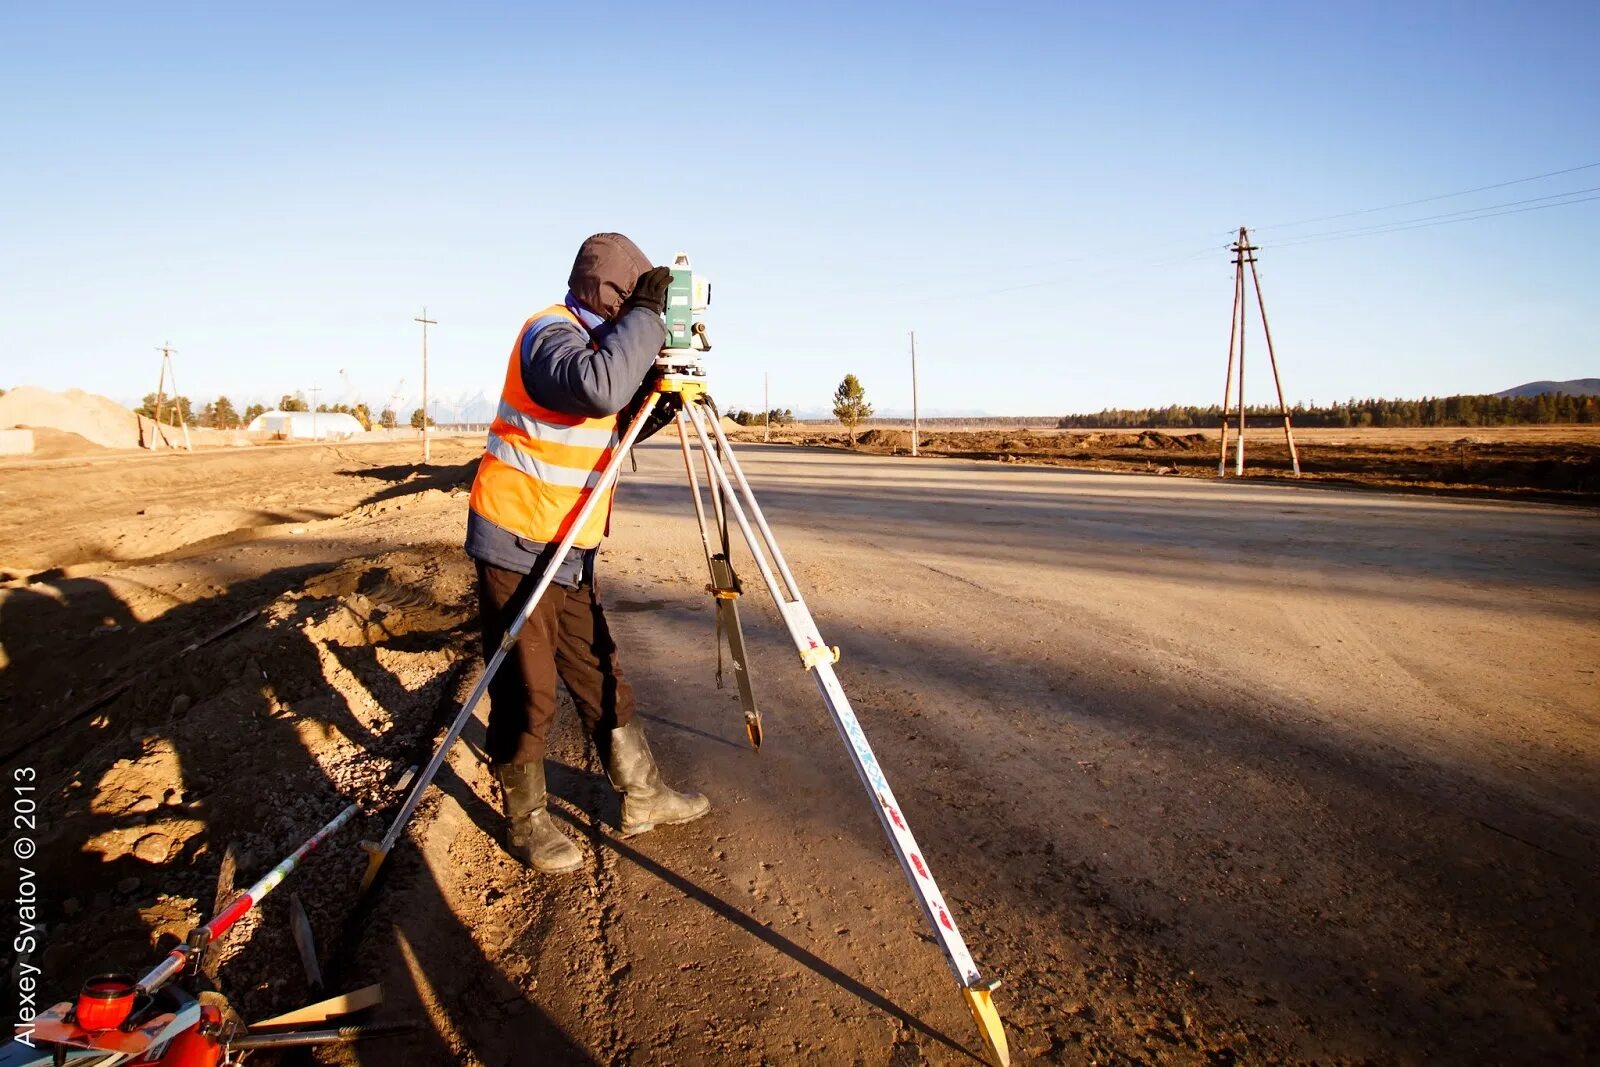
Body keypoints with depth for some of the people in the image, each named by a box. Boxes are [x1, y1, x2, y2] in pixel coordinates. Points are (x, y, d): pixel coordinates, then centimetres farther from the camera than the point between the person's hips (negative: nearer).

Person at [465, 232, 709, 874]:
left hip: (566, 551, 9)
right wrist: (645, 315, -27)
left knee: (601, 677, 14)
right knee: (527, 691, 1)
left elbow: (608, 424, 18)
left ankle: (643, 797, 25)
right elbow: (598, 388, -38)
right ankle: (525, 822, 18)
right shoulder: (550, 333, -16)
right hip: (516, 545, -9)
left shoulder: (591, 340, 13)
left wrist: (651, 409, 0)